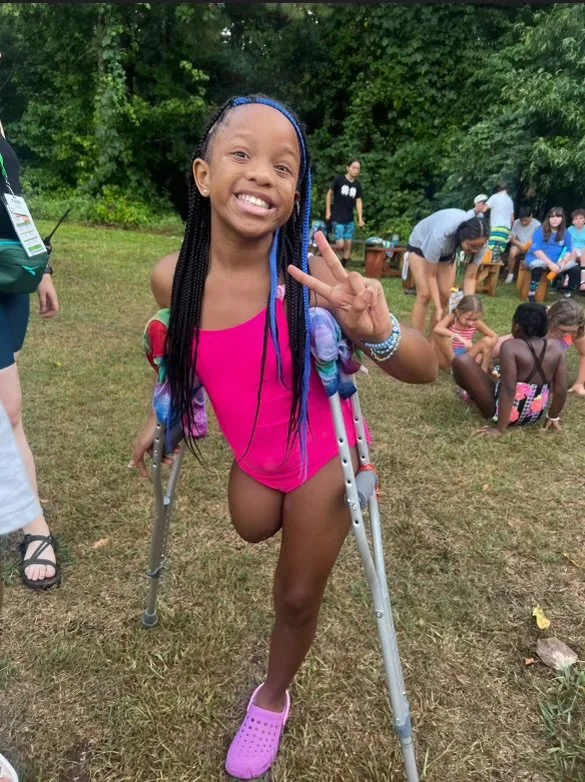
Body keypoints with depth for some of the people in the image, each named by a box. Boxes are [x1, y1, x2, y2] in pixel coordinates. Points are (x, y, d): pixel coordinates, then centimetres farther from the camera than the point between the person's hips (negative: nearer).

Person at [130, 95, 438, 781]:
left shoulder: (311, 278, -31)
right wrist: (162, 417, 11)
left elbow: (426, 371, -29)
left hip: (321, 455, -3)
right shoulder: (173, 279, -18)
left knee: (297, 596, 13)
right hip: (253, 450, 4)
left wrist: (377, 333, -49)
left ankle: (272, 701, 45)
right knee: (253, 528, 29)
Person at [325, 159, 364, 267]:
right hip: (337, 219, -5)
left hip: (350, 220, 5)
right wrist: (328, 211, -1)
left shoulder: (358, 185, 7)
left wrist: (360, 219, -4)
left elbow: (359, 202, 6)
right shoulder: (339, 179, -4)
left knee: (348, 246, 3)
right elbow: (330, 194, 3)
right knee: (340, 245, -14)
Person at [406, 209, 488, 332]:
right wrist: (438, 308, -35)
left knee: (445, 295, -4)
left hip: (447, 251, 4)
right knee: (425, 294, -16)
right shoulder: (440, 237, -44)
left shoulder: (478, 241, -31)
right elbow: (431, 275, -32)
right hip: (420, 245, -4)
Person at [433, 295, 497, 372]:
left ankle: (483, 370, -11)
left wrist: (482, 352, -14)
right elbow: (437, 329, -38)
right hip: (447, 357, -3)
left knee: (487, 340, -15)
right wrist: (459, 338, -45)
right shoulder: (451, 318, -17)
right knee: (441, 335, -30)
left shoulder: (477, 323, -7)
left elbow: (494, 336, 1)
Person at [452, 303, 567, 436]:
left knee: (461, 361, -8)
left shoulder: (510, 346, -21)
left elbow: (508, 390, -26)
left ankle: (472, 394, 20)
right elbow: (561, 389, -6)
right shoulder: (556, 347, -7)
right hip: (536, 415, 6)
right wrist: (554, 417, 9)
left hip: (502, 409, -6)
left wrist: (500, 428, -22)